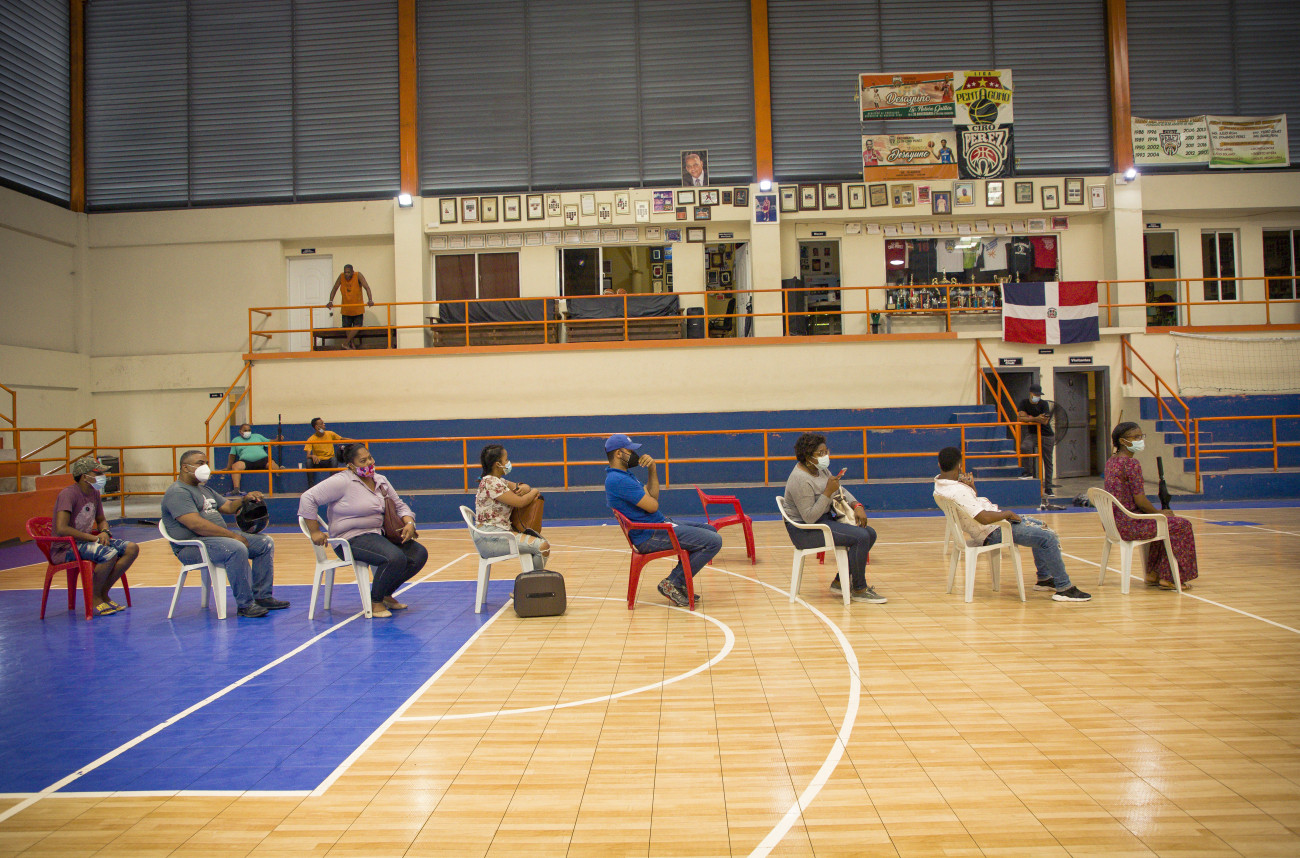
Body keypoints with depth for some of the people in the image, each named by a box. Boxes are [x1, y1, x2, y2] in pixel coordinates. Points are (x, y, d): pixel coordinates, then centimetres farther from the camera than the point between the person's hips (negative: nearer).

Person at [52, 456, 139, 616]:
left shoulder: (95, 493, 9)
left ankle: (103, 593, 0)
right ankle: (94, 598, -11)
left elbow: (101, 520, 22)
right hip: (66, 548, -9)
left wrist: (104, 532, -3)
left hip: (87, 541, 9)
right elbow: (61, 529, -28)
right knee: (110, 553, -33)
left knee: (132, 549, -8)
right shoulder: (68, 494, -18)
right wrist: (93, 538, -23)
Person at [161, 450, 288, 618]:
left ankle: (262, 596, 2)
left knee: (265, 543, 3)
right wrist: (233, 535, -23)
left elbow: (228, 507, 21)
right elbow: (196, 524, -23)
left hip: (218, 537, 10)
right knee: (236, 549, -36)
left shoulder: (205, 490, 22)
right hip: (191, 546, -10)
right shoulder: (177, 492, -11)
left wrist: (245, 499, -3)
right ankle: (245, 605, -27)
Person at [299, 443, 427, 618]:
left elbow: (400, 505, 19)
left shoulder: (381, 481, 12)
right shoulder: (342, 482, -10)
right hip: (353, 539, -8)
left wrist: (409, 523, -2)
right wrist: (315, 532, -14)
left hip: (379, 534, 8)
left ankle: (386, 594, 12)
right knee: (395, 558, -30)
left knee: (419, 554, -6)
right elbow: (308, 498, -13)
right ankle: (375, 601, -6)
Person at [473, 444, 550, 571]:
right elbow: (520, 502, -18)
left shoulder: (499, 481, 16)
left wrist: (525, 487, -2)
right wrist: (534, 492, 2)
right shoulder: (491, 482, -15)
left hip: (501, 531, 11)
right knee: (542, 547, -18)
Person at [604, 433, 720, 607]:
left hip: (660, 525, 11)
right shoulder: (618, 480, -20)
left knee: (710, 531, 20)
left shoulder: (623, 475, 15)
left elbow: (653, 496, 15)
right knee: (713, 541, -17)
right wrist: (644, 493, 0)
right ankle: (673, 583, -6)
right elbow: (652, 506, -21)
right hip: (651, 536, -11)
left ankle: (678, 581, 15)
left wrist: (652, 469, 3)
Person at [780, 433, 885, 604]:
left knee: (870, 533, 3)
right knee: (861, 537, -21)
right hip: (805, 531, -10)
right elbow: (809, 517, -26)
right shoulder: (800, 479, -22)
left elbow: (840, 491, 16)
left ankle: (840, 582, 10)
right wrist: (828, 492, -27)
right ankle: (859, 590, -7)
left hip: (824, 520, 10)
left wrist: (857, 506, -2)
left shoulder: (820, 468, 8)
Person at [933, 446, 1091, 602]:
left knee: (1040, 526, 24)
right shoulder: (958, 491, -29)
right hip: (993, 532, -11)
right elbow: (984, 518, -35)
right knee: (1048, 538, -15)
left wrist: (971, 487, -2)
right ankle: (1064, 588, -7)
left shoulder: (940, 484, 3)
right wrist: (1008, 514, -18)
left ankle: (1044, 578, 30)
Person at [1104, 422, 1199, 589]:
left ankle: (1153, 574, 31)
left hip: (1113, 522, 10)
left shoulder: (1111, 461, 11)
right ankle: (1168, 578, 10)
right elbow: (1140, 501, -18)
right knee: (1181, 525, 3)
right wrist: (1159, 513, 1)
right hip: (1128, 524, -10)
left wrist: (1157, 512, 16)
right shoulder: (1132, 464, -17)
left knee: (1163, 523, 30)